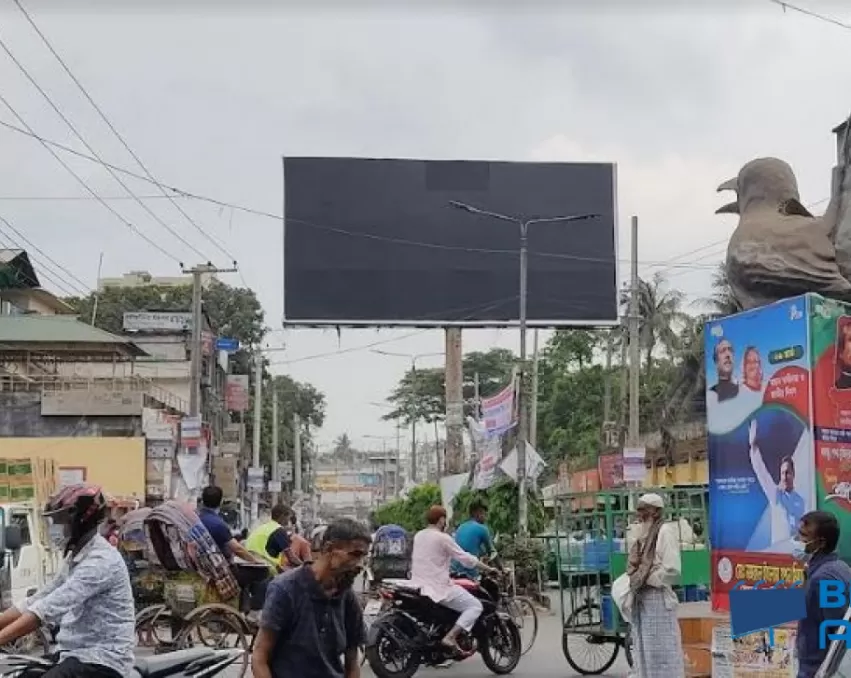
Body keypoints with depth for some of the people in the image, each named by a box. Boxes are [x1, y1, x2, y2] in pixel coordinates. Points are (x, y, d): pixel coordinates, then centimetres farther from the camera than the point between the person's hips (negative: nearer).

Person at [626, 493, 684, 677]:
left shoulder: (665, 531, -10)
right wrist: (633, 580, 0)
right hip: (640, 599, 8)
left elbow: (672, 570, -18)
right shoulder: (643, 532, 13)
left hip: (658, 598, -8)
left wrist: (647, 579, -12)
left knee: (662, 649, -4)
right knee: (644, 649, 13)